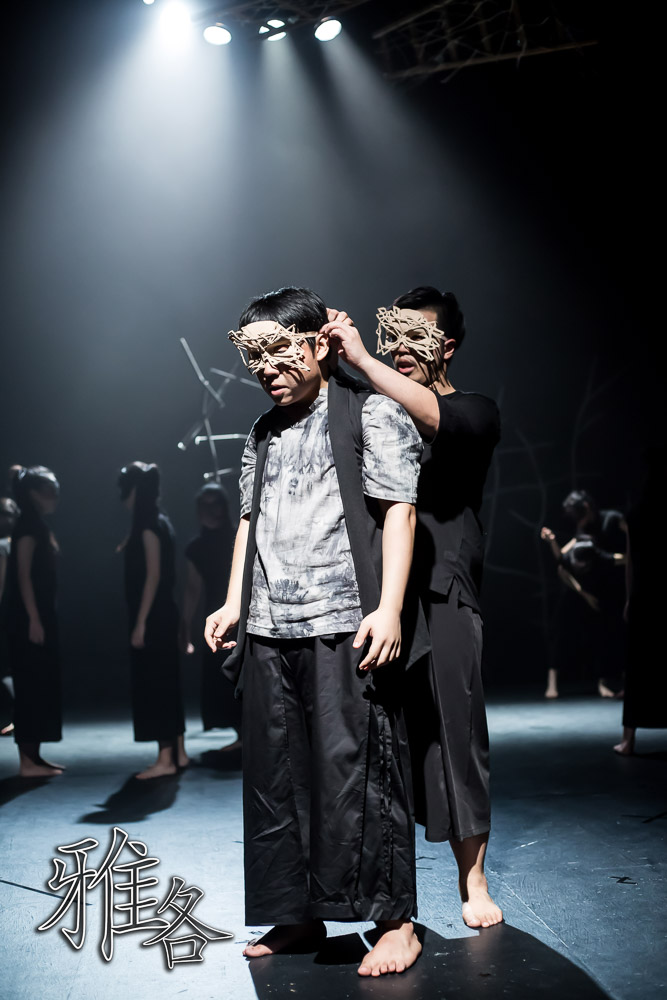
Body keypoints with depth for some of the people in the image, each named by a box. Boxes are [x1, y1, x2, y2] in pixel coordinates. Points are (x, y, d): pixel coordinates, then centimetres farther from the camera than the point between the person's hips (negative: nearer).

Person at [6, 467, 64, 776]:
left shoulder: (37, 525, 16)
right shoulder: (28, 525, -12)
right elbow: (23, 575, -18)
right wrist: (33, 619, -22)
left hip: (41, 616, 10)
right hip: (29, 619, -10)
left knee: (43, 686, 11)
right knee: (31, 686, -7)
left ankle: (34, 756, 16)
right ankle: (27, 760, -3)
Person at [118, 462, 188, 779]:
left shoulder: (149, 526, -14)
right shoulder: (158, 521, 14)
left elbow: (153, 576, -18)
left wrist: (140, 622, -19)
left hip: (153, 617, -10)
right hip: (162, 614, 10)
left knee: (154, 683, -5)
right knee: (165, 682, 13)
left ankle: (166, 759, -1)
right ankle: (178, 752, 20)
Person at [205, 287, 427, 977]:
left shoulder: (372, 414, 1)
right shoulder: (263, 433, 21)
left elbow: (398, 511, -6)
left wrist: (389, 609, -16)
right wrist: (234, 604, 17)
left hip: (344, 628, -6)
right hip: (268, 632, 7)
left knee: (357, 771, -6)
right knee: (276, 776, 8)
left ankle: (395, 922, 5)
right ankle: (298, 918, 20)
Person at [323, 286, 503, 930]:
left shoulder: (475, 411, 5)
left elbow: (436, 421, -17)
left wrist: (361, 360, -19)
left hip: (442, 592, -3)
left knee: (452, 727, -1)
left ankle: (472, 878, 13)